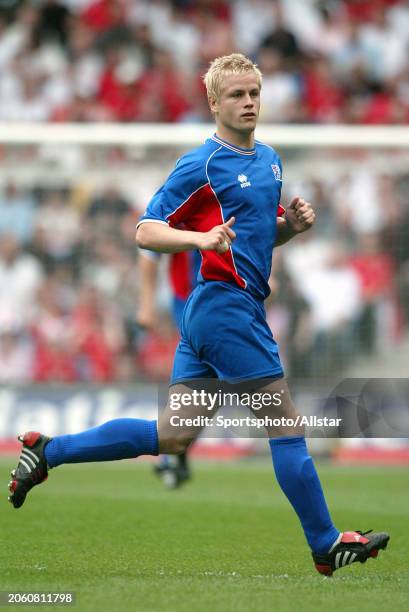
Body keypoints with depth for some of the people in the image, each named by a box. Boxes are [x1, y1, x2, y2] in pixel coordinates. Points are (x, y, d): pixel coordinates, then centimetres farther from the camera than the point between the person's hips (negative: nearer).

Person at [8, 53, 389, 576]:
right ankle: (326, 545, 5)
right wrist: (201, 238, -28)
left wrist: (293, 224, 5)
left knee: (172, 436, 9)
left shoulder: (269, 160, 15)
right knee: (286, 423, -3)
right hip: (225, 303, -9)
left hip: (206, 314, 9)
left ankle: (49, 451, 15)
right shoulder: (201, 165, -11)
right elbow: (146, 232, -11)